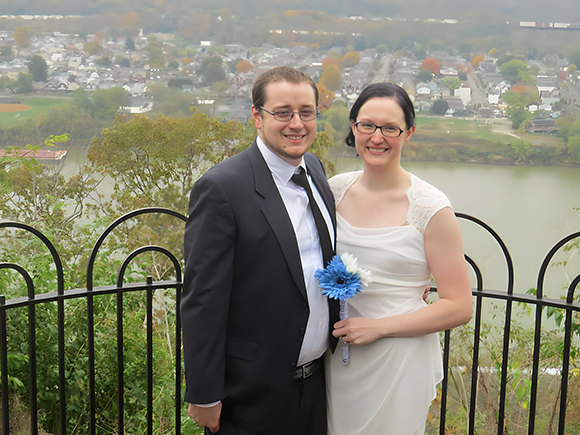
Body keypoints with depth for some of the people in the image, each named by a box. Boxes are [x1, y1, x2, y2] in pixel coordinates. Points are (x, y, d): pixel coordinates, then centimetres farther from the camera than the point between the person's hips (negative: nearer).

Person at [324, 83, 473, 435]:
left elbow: (459, 307, -12)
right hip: (337, 358, 4)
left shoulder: (430, 208, -14)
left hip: (399, 363, -4)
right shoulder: (335, 189, 0)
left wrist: (377, 327, -17)